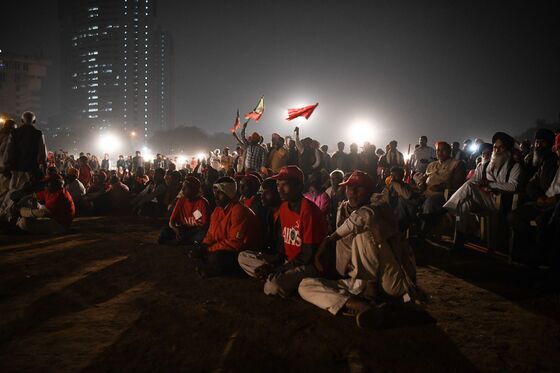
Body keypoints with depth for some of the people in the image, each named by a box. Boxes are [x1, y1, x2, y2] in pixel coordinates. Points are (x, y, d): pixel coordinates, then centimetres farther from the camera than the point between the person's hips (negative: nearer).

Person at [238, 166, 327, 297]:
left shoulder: (309, 211, -18)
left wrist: (277, 270, -18)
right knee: (243, 257, 2)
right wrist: (270, 265, -9)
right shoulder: (283, 207, 7)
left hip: (308, 265, -8)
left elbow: (308, 255, -18)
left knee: (273, 286, -34)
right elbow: (282, 243, 10)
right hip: (287, 261, 9)